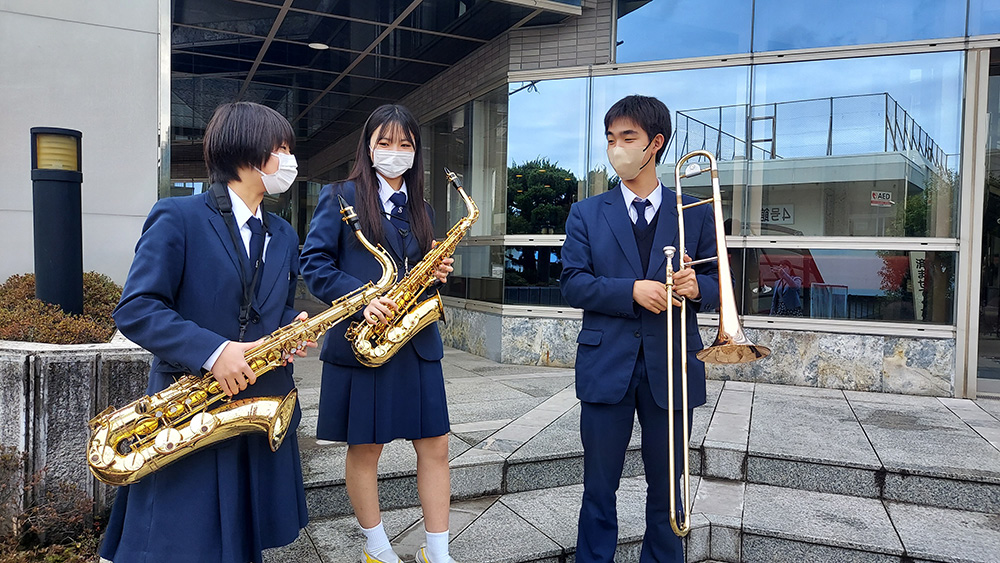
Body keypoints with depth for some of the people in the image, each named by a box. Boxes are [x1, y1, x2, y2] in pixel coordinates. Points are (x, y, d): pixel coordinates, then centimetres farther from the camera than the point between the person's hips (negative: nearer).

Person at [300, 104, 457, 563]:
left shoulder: (420, 208, 16)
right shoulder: (341, 197, 0)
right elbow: (314, 262, -7)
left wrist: (436, 273, -1)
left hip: (416, 342, 5)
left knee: (435, 446, 5)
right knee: (364, 448, 8)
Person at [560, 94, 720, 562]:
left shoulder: (696, 214, 7)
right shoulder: (586, 214, 6)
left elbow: (715, 284, 7)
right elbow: (572, 283, -3)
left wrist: (697, 287, -16)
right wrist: (632, 291, -16)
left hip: (671, 367, 1)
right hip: (606, 365, 0)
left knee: (666, 486, 12)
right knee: (599, 485, 9)